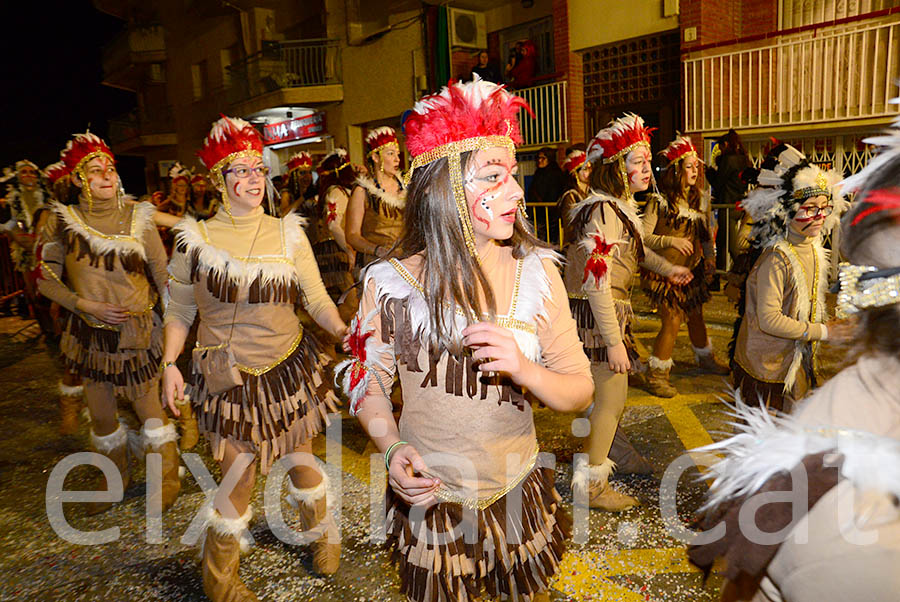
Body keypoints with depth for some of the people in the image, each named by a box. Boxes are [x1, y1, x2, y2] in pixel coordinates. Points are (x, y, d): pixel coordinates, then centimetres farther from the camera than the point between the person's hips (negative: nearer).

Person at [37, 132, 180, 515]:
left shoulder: (136, 217, -6)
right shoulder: (63, 221, -3)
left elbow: (163, 273, -3)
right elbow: (46, 279, 2)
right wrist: (86, 305, -11)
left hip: (137, 329, -2)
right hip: (90, 331, 3)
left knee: (147, 405, 3)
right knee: (100, 413, 14)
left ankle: (166, 482, 22)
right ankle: (116, 478, 38)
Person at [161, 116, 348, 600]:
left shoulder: (287, 233, -1)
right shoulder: (194, 238, -2)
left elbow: (316, 298, -1)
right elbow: (179, 311, 5)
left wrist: (343, 331, -18)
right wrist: (169, 364, -5)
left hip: (289, 367, 1)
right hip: (229, 375, -1)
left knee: (299, 459, 15)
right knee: (238, 478, 1)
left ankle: (322, 533, 44)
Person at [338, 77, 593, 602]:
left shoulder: (537, 273, -10)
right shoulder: (391, 284, -13)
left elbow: (580, 392, -6)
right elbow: (368, 381, 0)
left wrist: (521, 366, -26)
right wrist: (393, 449, -18)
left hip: (518, 497, 2)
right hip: (427, 501, -1)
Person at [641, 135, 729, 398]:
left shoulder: (701, 198, 6)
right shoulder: (659, 201, -13)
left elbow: (707, 232, 18)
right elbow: (643, 238, -17)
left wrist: (710, 256, 5)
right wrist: (671, 241, -28)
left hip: (693, 268, 6)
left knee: (696, 316, 18)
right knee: (672, 321, -9)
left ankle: (705, 359, 43)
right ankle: (657, 376, 5)